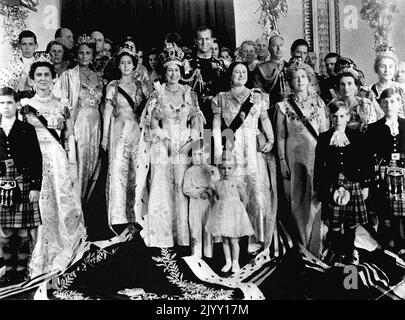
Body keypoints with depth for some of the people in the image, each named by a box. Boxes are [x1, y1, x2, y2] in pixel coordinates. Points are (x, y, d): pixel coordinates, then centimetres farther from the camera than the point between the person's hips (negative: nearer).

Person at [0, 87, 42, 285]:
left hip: (24, 186, -2)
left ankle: (22, 269, 13)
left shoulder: (27, 130, 3)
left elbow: (37, 160, 0)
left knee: (24, 232, 1)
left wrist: (36, 187, -6)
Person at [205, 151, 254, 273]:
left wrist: (237, 210, 2)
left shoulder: (237, 183, -7)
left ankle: (235, 262, 16)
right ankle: (228, 262, 22)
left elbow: (245, 199, -1)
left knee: (233, 239, 2)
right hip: (221, 214, 3)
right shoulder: (216, 184, 3)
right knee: (224, 240, 10)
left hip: (234, 213, -3)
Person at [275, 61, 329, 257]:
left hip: (316, 155, 1)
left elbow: (325, 132, 9)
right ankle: (301, 247, 13)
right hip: (294, 156, -1)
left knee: (315, 199, 0)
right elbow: (280, 136, 3)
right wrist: (282, 161, -3)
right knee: (297, 201, 3)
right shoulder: (284, 106, 3)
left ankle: (315, 247, 9)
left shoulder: (318, 102, 8)